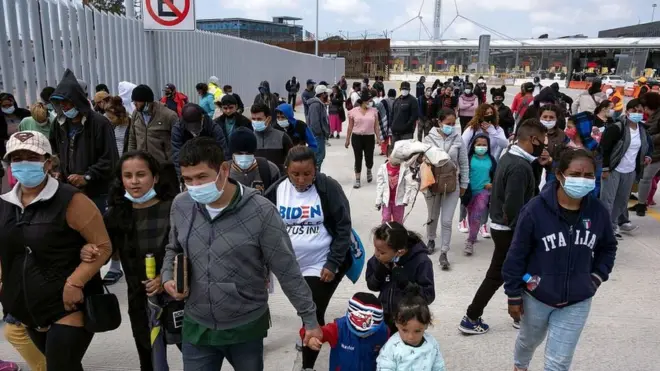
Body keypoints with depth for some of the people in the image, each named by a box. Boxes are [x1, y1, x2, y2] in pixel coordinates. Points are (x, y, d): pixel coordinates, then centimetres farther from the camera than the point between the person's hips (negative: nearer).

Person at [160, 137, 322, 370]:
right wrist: (168, 277, -4)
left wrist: (310, 318, -9)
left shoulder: (260, 212, -20)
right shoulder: (180, 206, -6)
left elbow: (288, 271, -13)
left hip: (247, 327, -3)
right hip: (196, 326, 3)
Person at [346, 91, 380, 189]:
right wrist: (347, 140, 6)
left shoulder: (374, 111, 2)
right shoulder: (353, 111, -1)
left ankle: (369, 170, 36)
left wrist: (378, 138, 1)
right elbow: (350, 127, 5)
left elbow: (376, 126, 6)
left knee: (369, 159, 1)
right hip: (356, 137, -1)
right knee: (358, 159, 2)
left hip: (369, 137, 1)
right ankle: (357, 180, 11)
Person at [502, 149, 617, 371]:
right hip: (536, 297, -1)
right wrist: (513, 295, -10)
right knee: (529, 340, 26)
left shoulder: (598, 212, -9)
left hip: (577, 302, 2)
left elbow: (608, 249, 11)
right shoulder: (536, 209, -21)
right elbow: (517, 255, -14)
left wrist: (597, 277, 0)